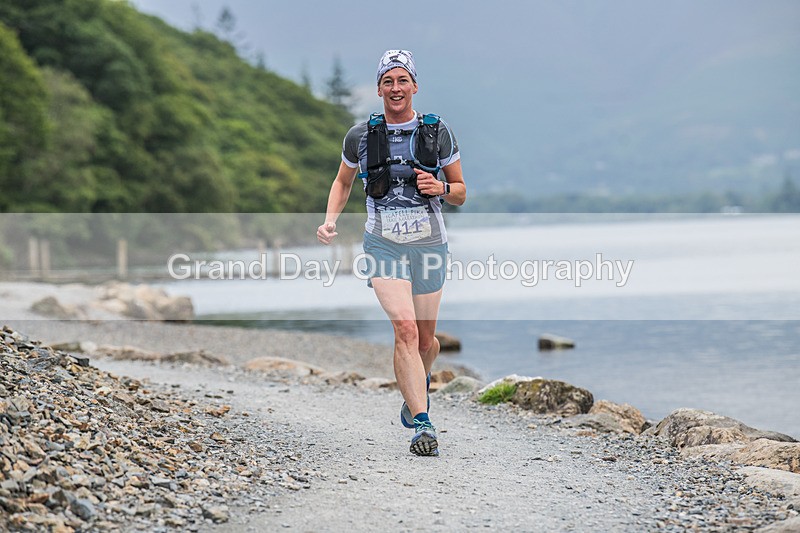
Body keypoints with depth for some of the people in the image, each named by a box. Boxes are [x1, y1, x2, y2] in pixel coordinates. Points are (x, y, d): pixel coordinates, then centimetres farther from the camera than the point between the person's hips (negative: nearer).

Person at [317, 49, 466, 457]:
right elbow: (343, 181, 19)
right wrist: (329, 220, 3)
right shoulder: (360, 136, 2)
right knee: (405, 329, -19)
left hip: (429, 244, 1)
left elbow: (460, 194, 8)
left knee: (425, 338, 10)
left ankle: (416, 390, 44)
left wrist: (440, 187, -15)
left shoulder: (437, 132, 2)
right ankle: (422, 424, -19)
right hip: (384, 244, -1)